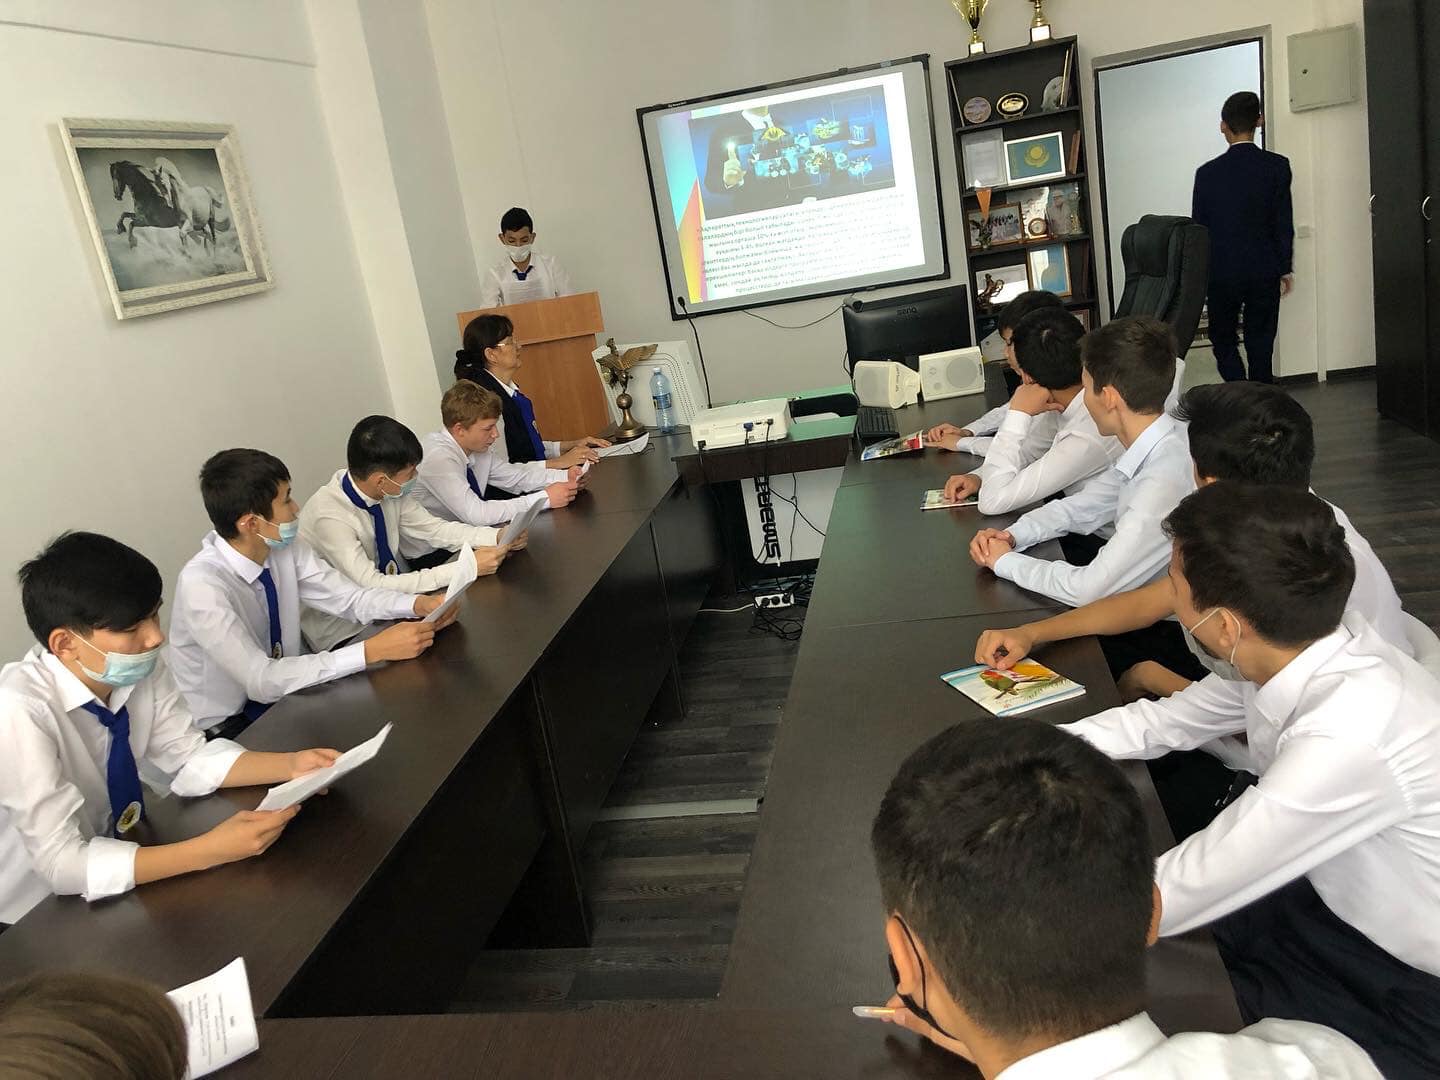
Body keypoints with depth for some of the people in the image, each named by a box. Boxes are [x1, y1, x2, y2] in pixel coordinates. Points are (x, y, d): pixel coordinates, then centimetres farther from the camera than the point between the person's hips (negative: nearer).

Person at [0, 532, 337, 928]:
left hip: (113, 852, 6)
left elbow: (190, 758, -3)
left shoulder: (141, 668, -13)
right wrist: (211, 850, -36)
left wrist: (291, 765, -18)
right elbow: (63, 863, -31)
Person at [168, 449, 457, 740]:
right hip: (230, 727, -6)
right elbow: (262, 681, -31)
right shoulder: (202, 585, -28)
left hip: (285, 691, 6)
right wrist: (372, 651, -35)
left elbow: (349, 598, -3)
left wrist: (418, 604, -21)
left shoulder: (285, 547, -9)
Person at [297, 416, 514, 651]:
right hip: (345, 633, -7)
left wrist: (497, 537, -14)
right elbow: (371, 587, -30)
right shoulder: (329, 517, -28)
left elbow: (432, 528, 2)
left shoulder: (389, 491, -9)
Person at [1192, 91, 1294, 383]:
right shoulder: (1277, 166, -5)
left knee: (1224, 341, 11)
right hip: (1264, 272, 1)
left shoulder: (1207, 173, -4)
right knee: (1260, 345, 8)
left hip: (1220, 274, 0)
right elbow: (1284, 224, -4)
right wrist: (1285, 269, 7)